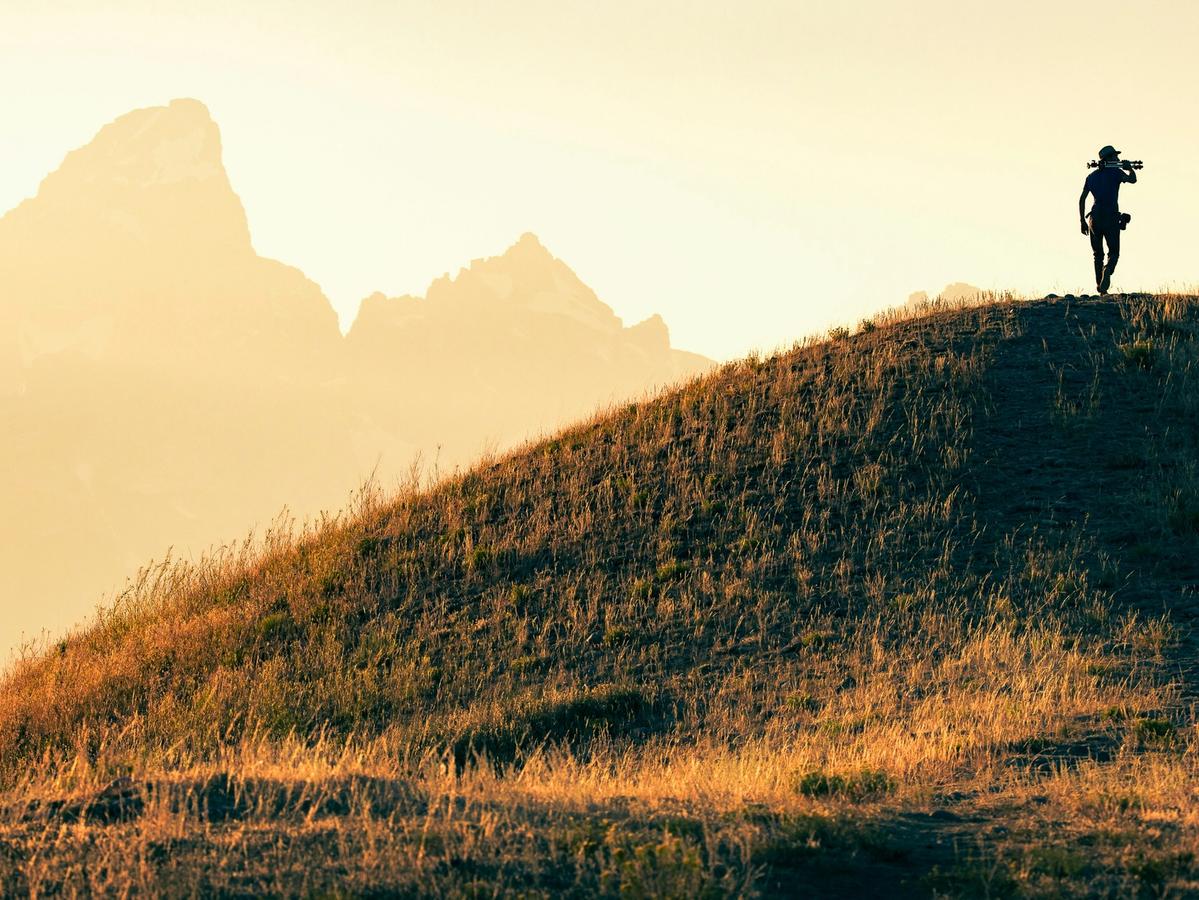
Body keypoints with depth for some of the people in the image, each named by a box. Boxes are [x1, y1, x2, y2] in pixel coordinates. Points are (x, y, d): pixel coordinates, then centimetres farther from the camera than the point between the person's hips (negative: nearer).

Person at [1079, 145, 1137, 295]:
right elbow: (1132, 180, -17)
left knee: (1098, 254, 15)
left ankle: (1099, 285, 8)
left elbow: (1082, 199, 11)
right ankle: (1107, 272, -26)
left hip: (1095, 218, 4)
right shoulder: (1116, 172, -2)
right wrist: (1129, 168, 5)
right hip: (1111, 218, -4)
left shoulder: (1092, 176, 12)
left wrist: (1082, 220, 16)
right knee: (1114, 253, 4)